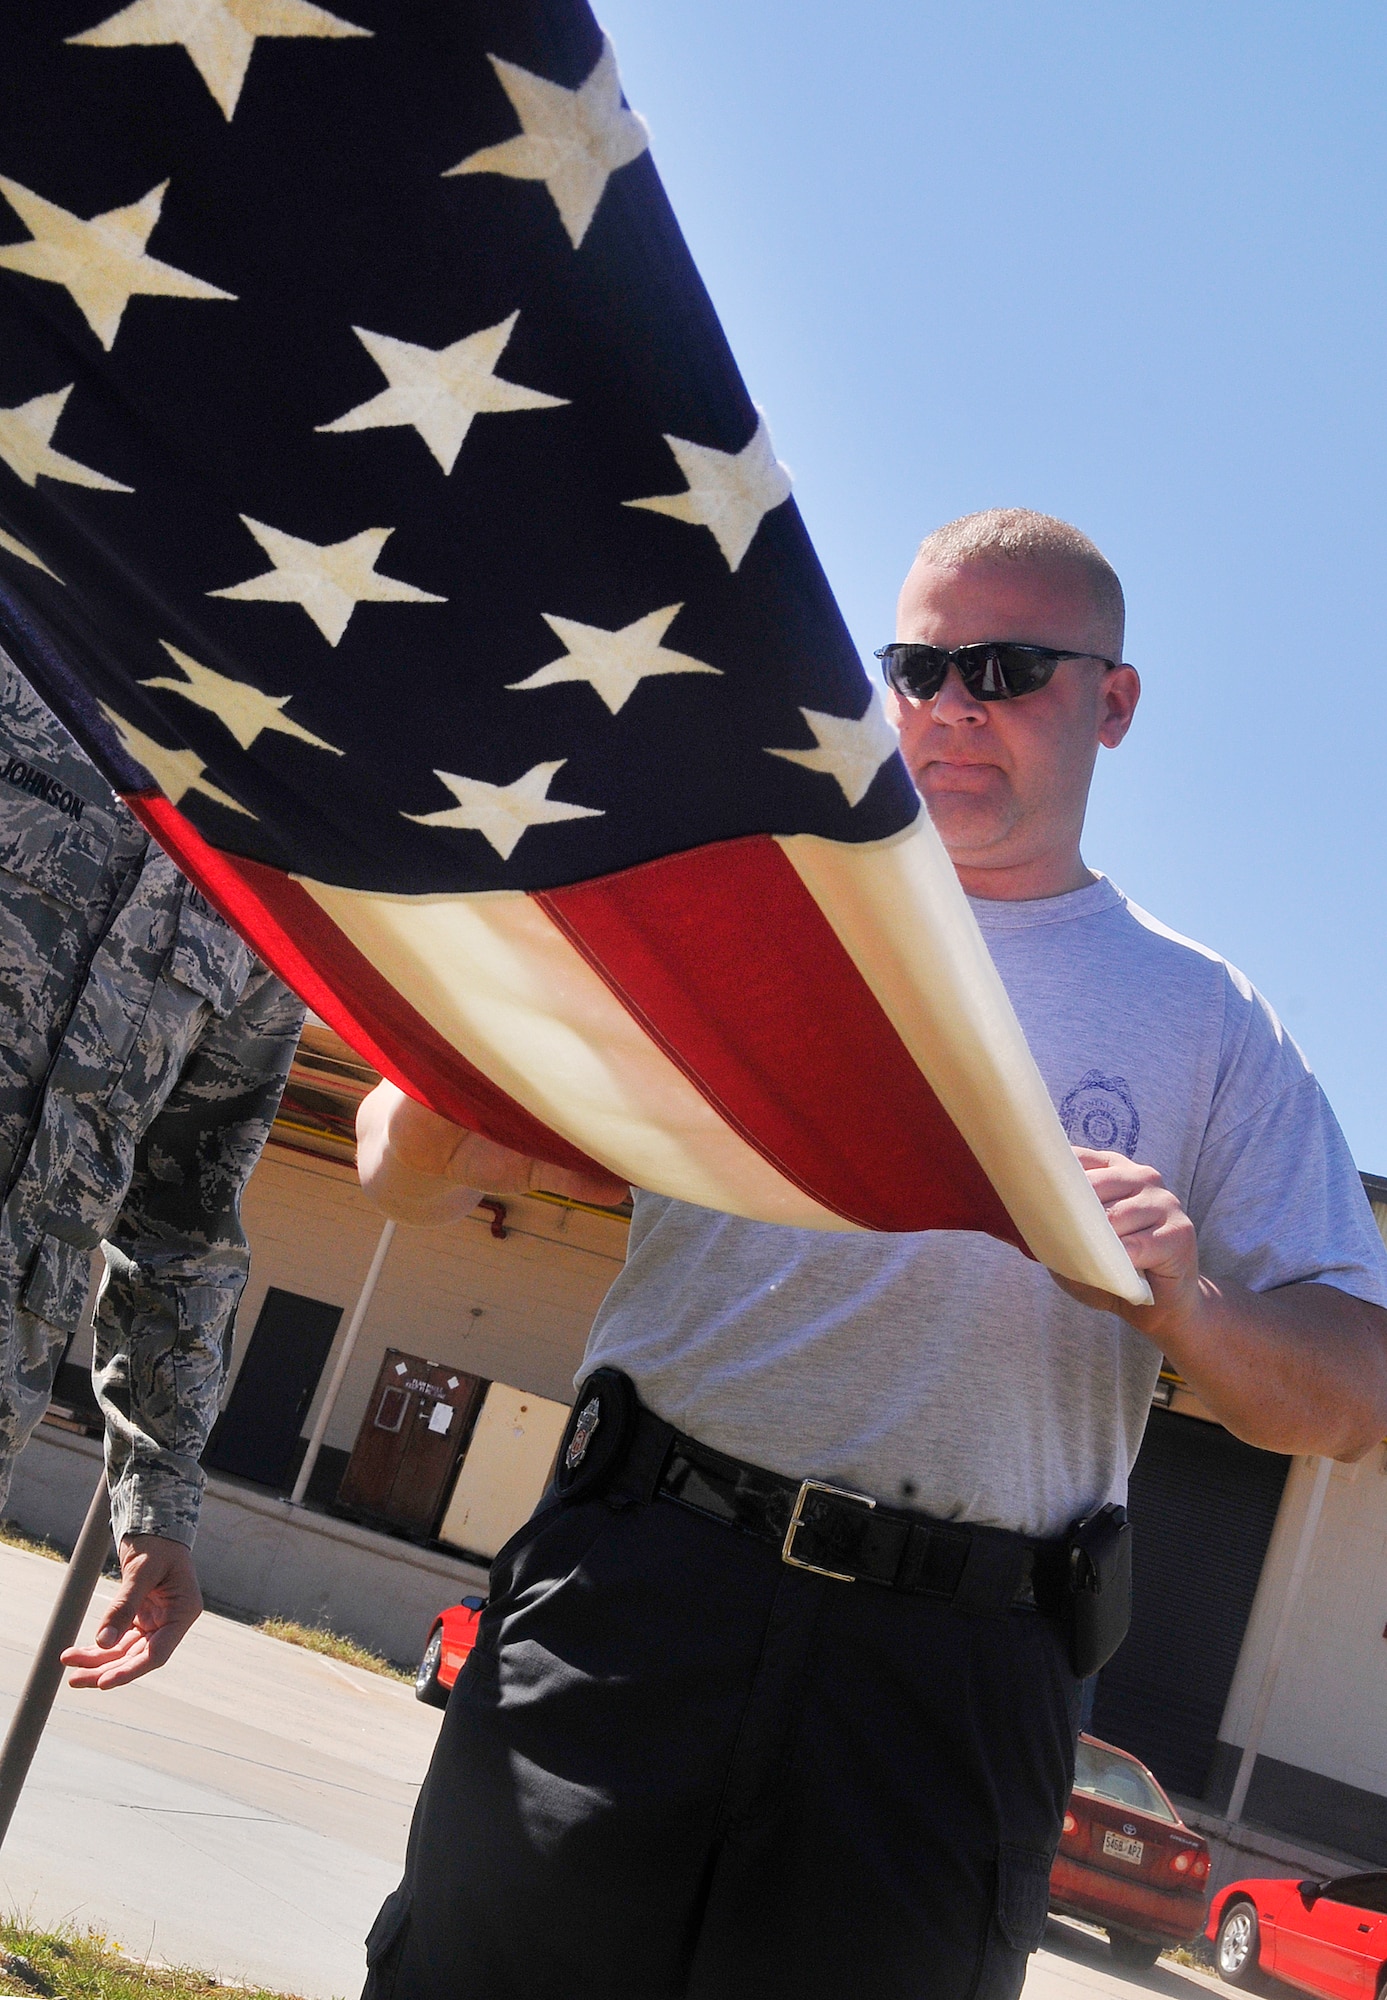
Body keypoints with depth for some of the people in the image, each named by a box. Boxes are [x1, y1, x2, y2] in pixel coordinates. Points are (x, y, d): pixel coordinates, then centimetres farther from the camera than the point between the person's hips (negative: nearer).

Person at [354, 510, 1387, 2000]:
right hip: (637, 1587, 0)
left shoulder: (1209, 1027, 11)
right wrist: (432, 1102, -17)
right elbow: (426, 1178, 8)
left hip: (959, 1678, 0)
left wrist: (1189, 1309, -16)